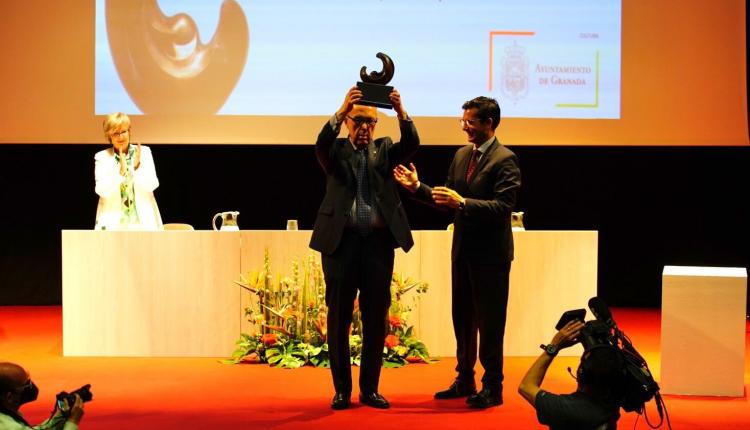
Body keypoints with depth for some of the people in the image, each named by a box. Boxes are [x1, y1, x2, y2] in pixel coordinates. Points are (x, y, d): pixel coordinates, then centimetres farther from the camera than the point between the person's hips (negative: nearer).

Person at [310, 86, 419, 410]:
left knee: (376, 318, 5)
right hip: (341, 241, -2)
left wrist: (401, 112, -26)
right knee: (339, 318, 3)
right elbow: (321, 145, -17)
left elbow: (411, 145, -8)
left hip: (379, 243, 2)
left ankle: (370, 388, 16)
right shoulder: (336, 150, 6)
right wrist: (342, 110, -32)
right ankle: (342, 389, 12)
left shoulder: (384, 150, 11)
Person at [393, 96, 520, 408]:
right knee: (462, 318, 16)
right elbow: (448, 200, 11)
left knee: (489, 321, 0)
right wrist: (418, 187, -1)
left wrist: (463, 203, -29)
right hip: (463, 250, 8)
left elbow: (503, 206, -23)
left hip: (490, 253, -8)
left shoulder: (504, 159, -14)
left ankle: (493, 388, 10)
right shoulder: (461, 155, 11)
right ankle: (464, 380, 28)